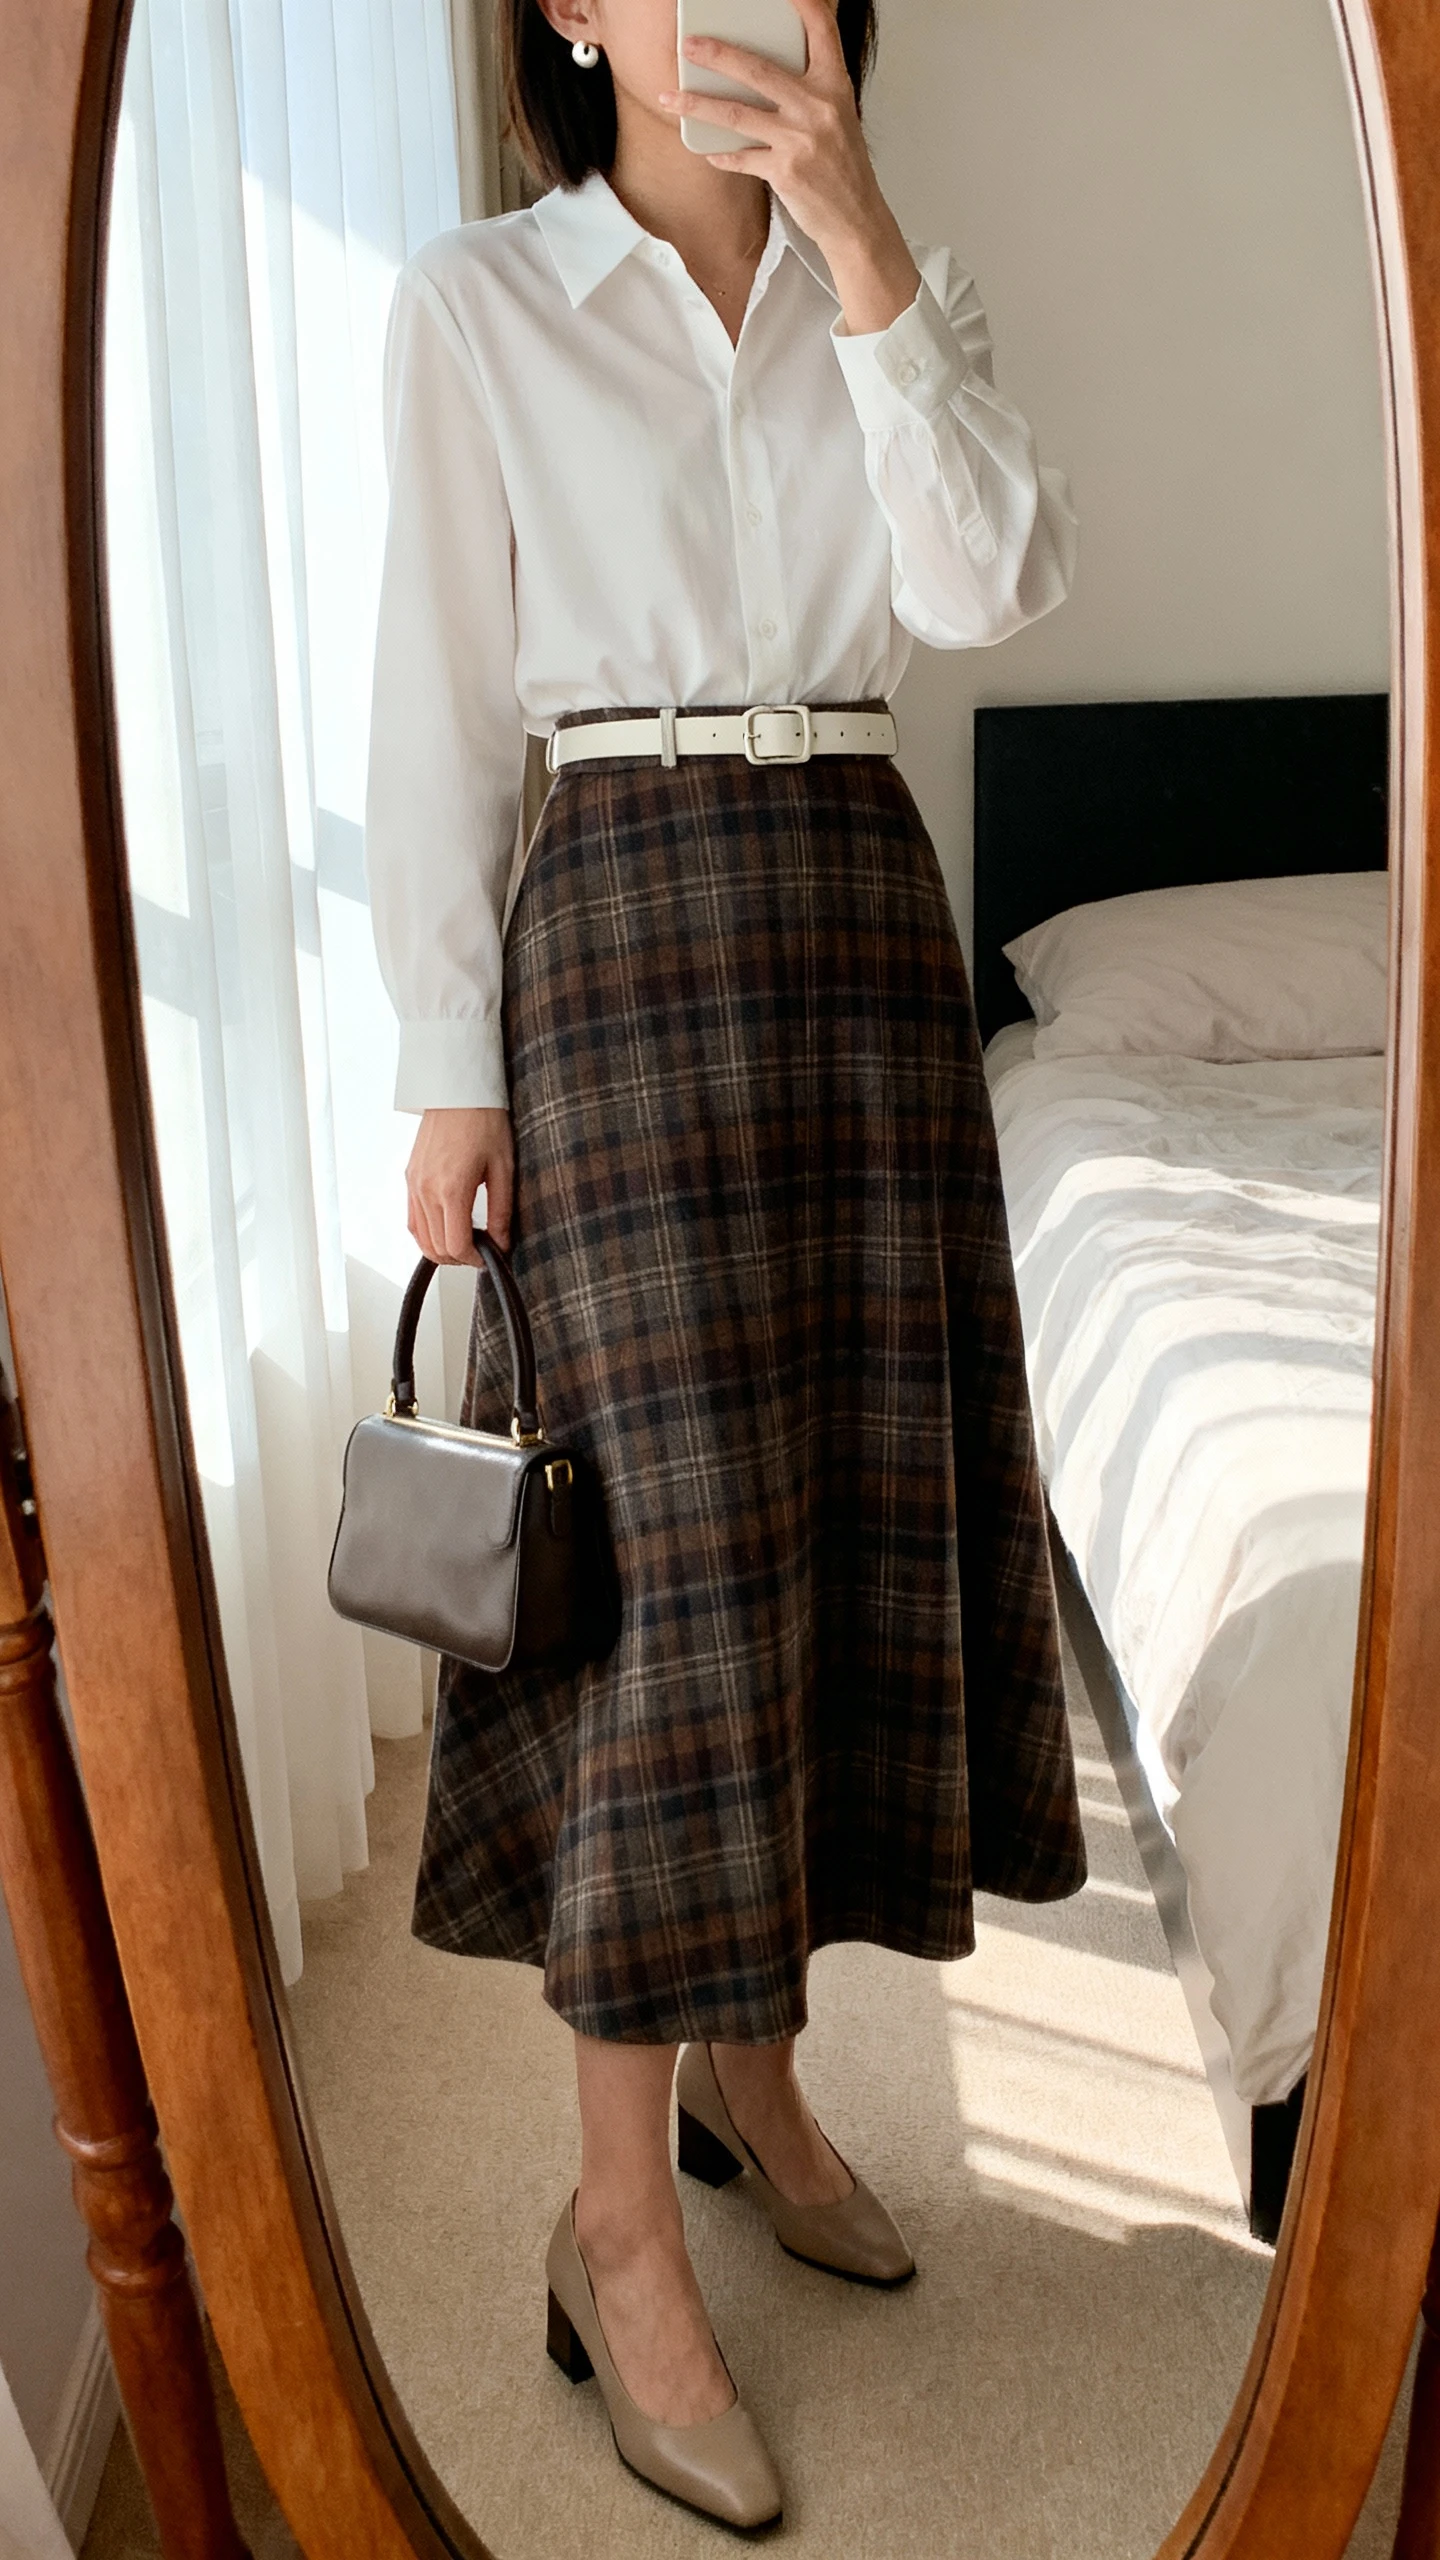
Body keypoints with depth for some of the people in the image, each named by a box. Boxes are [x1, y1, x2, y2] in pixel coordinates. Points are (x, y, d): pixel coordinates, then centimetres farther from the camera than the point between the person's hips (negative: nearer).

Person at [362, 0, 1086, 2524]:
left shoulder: (896, 293, 14)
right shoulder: (476, 301, 2)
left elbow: (990, 585, -4)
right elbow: (443, 702, -3)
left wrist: (861, 248, -10)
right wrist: (452, 1069, -8)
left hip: (870, 920, 5)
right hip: (624, 927, -5)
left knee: (855, 1509, 6)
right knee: (676, 1549, -9)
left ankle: (751, 2063, 26)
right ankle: (619, 2225, 7)